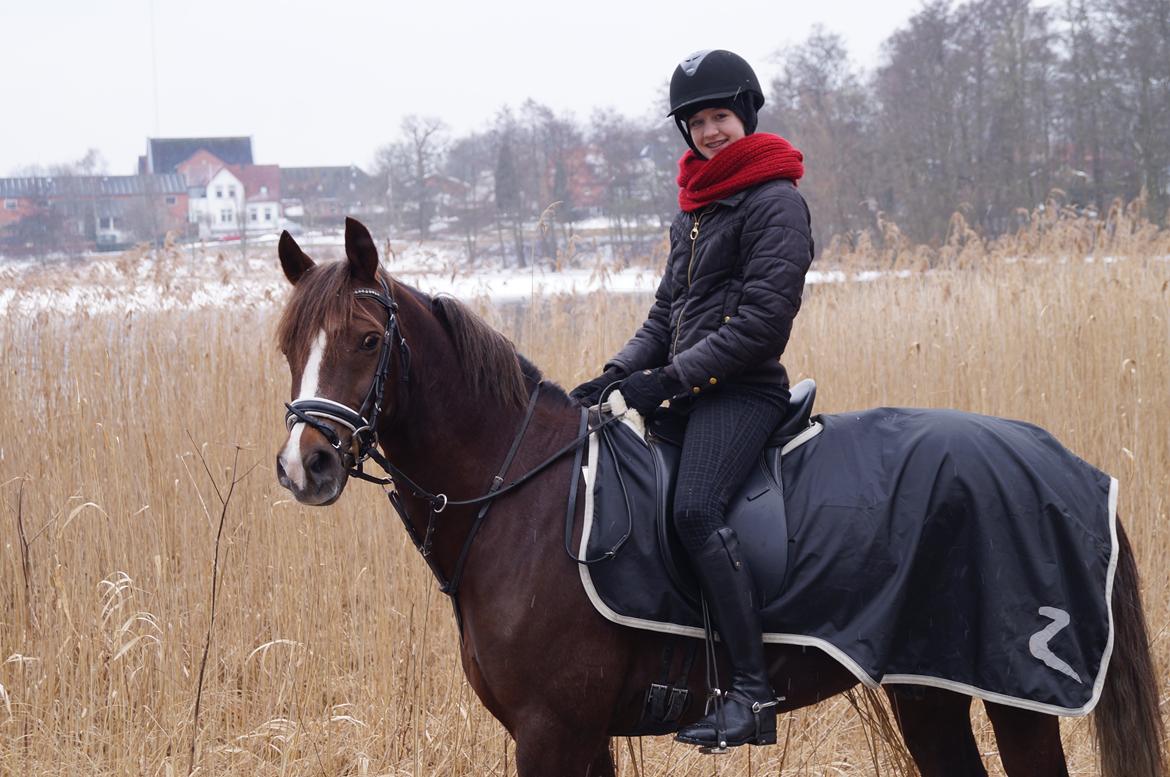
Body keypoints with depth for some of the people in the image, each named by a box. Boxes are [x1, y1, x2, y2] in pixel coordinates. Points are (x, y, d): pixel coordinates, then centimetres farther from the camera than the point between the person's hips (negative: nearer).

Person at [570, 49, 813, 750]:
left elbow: (762, 318, -17)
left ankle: (754, 692, -33)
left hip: (744, 390, -10)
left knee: (696, 509, -30)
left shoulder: (775, 202, -8)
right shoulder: (695, 207, 20)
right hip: (692, 395, 10)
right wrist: (621, 371, 4)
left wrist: (673, 378, -19)